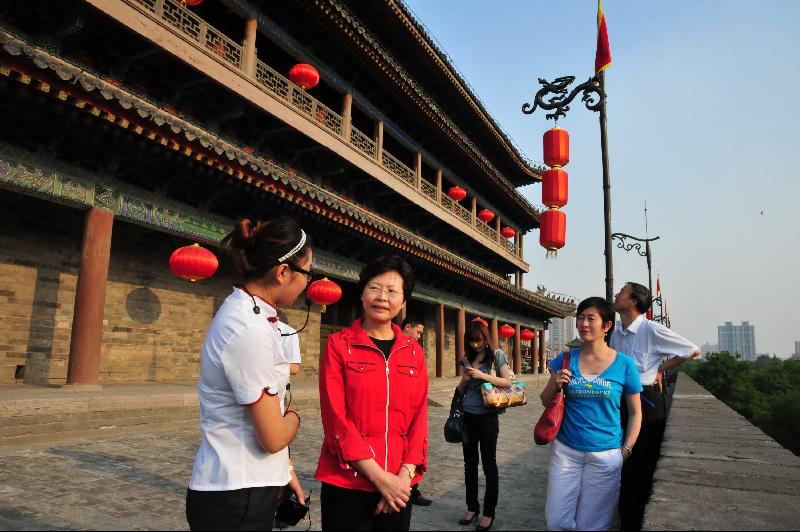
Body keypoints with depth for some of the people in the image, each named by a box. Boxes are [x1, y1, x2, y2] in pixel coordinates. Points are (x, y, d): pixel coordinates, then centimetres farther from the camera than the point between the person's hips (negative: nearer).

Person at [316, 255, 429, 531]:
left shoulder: (414, 352, 5)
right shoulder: (339, 345, -6)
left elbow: (418, 418, 3)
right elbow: (335, 418, -11)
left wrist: (405, 475, -9)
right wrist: (380, 477, -14)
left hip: (399, 484, 4)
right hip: (347, 482, -3)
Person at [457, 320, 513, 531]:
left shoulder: (497, 355, -4)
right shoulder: (467, 358, 8)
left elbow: (507, 382, -11)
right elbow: (461, 390, 13)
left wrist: (482, 375, -20)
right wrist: (464, 381, -10)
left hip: (487, 416, -4)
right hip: (468, 416, 4)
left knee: (489, 463, 4)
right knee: (470, 462, 11)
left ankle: (489, 512, 16)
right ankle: (472, 507, 26)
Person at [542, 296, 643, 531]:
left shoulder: (624, 364, -5)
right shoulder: (565, 360, 0)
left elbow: (635, 412, 4)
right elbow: (546, 402, 8)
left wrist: (626, 450, -3)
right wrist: (555, 384, -12)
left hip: (605, 455, -2)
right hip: (565, 450, 2)